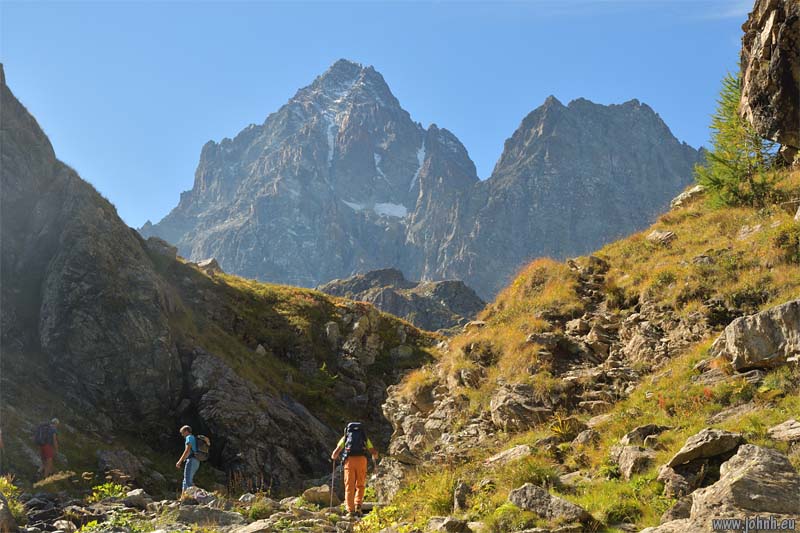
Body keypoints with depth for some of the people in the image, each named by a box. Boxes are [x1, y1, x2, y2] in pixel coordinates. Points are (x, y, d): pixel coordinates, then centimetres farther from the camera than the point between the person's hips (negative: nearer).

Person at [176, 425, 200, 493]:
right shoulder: (195, 439, 27)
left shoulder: (189, 437, -2)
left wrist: (180, 461, -13)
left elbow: (187, 450, -13)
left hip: (191, 460, -10)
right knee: (187, 480, 10)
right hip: (196, 462, 10)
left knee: (187, 480, -14)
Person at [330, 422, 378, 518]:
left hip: (349, 460, 0)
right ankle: (358, 505, -5)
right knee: (360, 486, 14)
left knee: (349, 487, 6)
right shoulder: (365, 438, 23)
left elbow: (336, 452, 10)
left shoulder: (345, 438, 21)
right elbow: (374, 452, 16)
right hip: (361, 460, 0)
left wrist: (333, 457, 32)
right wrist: (375, 458, 39)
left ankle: (350, 510, 1)